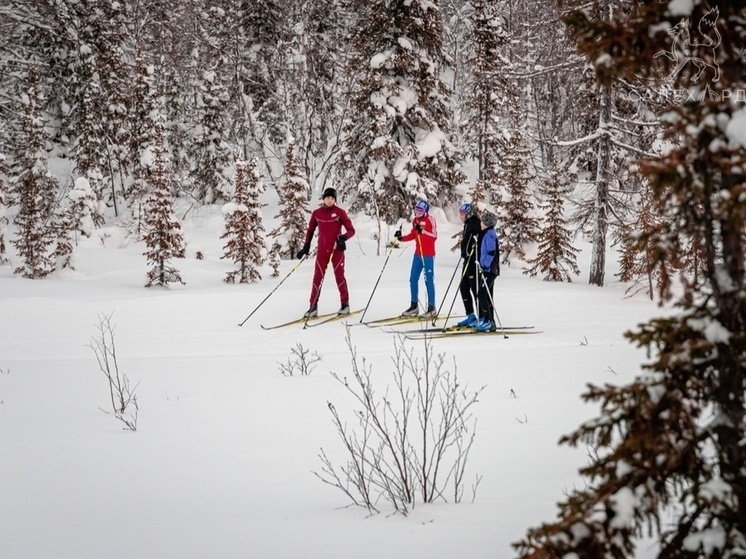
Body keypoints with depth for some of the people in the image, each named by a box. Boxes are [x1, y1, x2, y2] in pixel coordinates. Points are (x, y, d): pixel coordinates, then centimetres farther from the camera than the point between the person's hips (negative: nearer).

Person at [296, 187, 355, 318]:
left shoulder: (340, 212, -6)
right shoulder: (316, 213, 2)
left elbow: (351, 230, -5)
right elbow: (310, 230, 15)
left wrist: (344, 237, -24)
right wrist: (306, 247, 11)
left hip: (337, 249, -2)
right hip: (322, 249, 2)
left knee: (339, 276, 2)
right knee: (317, 277, -1)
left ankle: (345, 304, 15)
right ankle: (313, 307, 1)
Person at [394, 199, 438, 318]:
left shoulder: (430, 220, -11)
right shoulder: (415, 220, 9)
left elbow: (434, 235, -21)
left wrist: (422, 231, -33)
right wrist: (402, 238, 4)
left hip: (428, 255, -7)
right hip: (418, 254, 7)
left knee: (429, 280, -5)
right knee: (413, 279, 7)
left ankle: (432, 308, 0)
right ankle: (414, 305, 18)